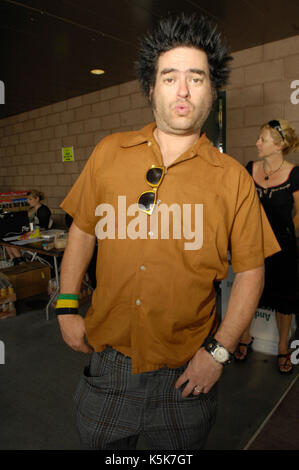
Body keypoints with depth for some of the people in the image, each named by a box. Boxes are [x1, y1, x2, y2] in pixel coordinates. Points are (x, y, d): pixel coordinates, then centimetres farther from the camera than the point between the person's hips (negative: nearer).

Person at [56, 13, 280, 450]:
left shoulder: (234, 178, -7)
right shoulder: (110, 152, -2)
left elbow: (251, 271, -3)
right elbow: (83, 230, 6)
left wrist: (218, 351, -8)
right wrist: (67, 308, 3)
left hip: (185, 373, -1)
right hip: (107, 357, 2)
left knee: (182, 448, 23)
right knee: (96, 443, 24)